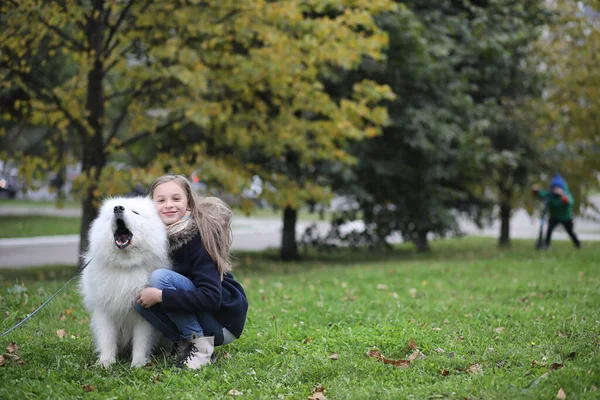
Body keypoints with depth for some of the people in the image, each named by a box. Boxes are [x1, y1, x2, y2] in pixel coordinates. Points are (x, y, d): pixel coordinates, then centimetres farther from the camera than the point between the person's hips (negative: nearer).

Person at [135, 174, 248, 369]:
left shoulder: (198, 237, -20)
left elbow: (211, 297, -28)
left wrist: (160, 296, -28)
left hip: (223, 322, -6)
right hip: (197, 317, 6)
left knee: (160, 278, -22)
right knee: (140, 298, -13)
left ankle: (201, 344, -14)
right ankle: (183, 342, 0)